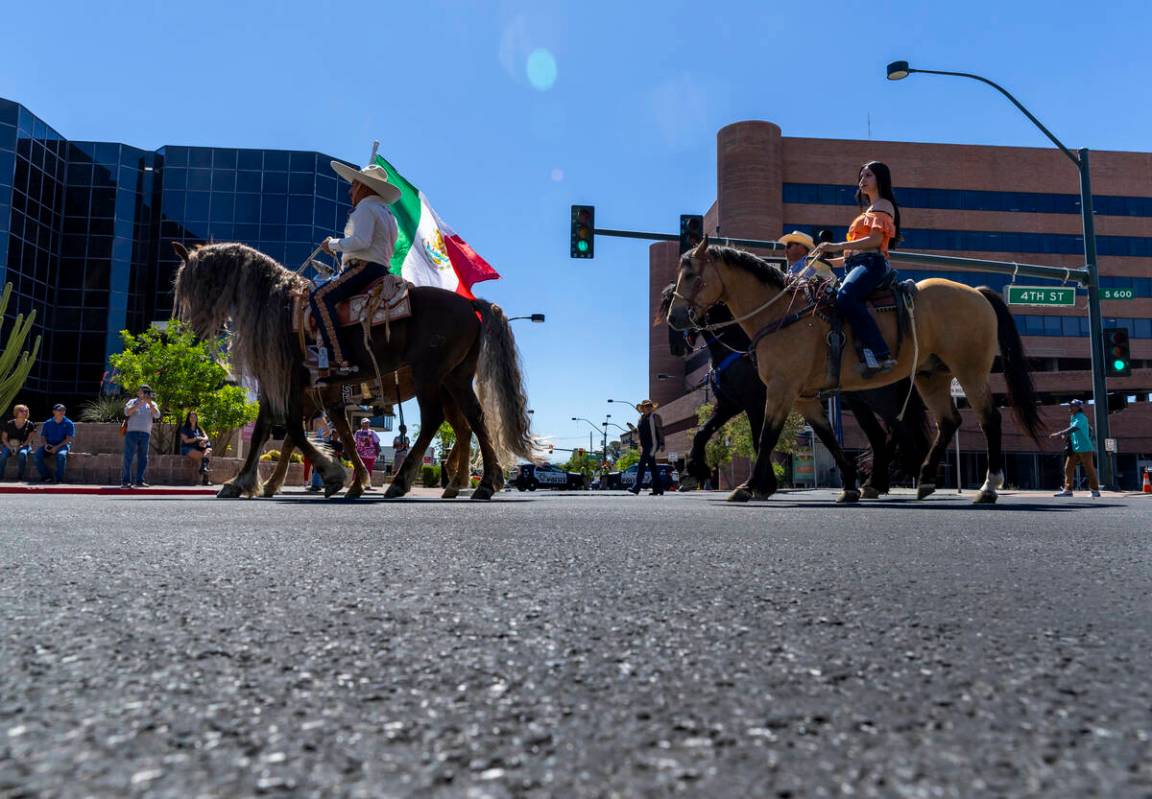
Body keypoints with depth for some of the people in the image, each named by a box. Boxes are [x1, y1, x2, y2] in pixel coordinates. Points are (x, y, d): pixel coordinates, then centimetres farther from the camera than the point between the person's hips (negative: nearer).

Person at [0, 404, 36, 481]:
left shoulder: (30, 425, 2)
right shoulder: (9, 424, 5)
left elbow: (29, 439, -3)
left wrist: (20, 447, -17)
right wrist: (10, 448, -12)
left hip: (24, 446, -2)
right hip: (9, 445, 2)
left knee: (22, 454, -36)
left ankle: (20, 477, -28)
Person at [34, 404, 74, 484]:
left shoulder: (69, 423, 2)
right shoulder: (47, 423, 12)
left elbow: (69, 439, -5)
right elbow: (43, 436, 14)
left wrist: (57, 447, -17)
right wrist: (45, 444, -9)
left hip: (62, 445, -4)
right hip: (49, 445, 4)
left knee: (61, 455, -38)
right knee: (37, 456, -25)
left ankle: (59, 479, -27)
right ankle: (46, 477, -18)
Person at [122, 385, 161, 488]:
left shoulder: (152, 404, 18)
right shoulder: (132, 402, 12)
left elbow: (157, 415, -1)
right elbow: (127, 412, -7)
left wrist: (149, 403, -11)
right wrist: (139, 403, -15)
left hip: (145, 434, 3)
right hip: (132, 432, -3)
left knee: (143, 458, 2)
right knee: (128, 457, -6)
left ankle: (139, 481, 7)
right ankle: (125, 481, -5)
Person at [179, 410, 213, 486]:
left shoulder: (199, 428, 21)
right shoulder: (184, 428, 7)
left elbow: (206, 437, 8)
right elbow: (186, 440, -6)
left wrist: (203, 440, -14)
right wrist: (197, 438, -5)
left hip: (197, 448, 5)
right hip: (187, 449, -5)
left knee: (208, 451, -30)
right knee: (203, 455, -32)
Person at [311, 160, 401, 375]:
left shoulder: (366, 208, -5)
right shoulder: (386, 211, 26)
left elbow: (361, 241, -22)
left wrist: (334, 244, -7)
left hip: (363, 267, -11)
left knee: (320, 297, -22)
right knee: (325, 293, 20)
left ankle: (340, 359, -35)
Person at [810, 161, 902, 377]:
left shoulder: (883, 205, 4)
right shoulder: (870, 209, 33)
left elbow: (875, 240, -13)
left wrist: (838, 246, -20)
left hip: (871, 263, -11)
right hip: (859, 265, 11)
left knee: (845, 297, -37)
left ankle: (880, 354, -44)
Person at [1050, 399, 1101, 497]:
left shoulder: (1081, 417, -14)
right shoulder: (1073, 417, 14)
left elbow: (1074, 428, -31)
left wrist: (1059, 433, -38)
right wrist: (1065, 434, 4)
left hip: (1084, 448, -9)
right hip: (1074, 448, 9)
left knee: (1090, 469, 0)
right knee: (1068, 468, 3)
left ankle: (1095, 491, 9)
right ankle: (1068, 490, 6)